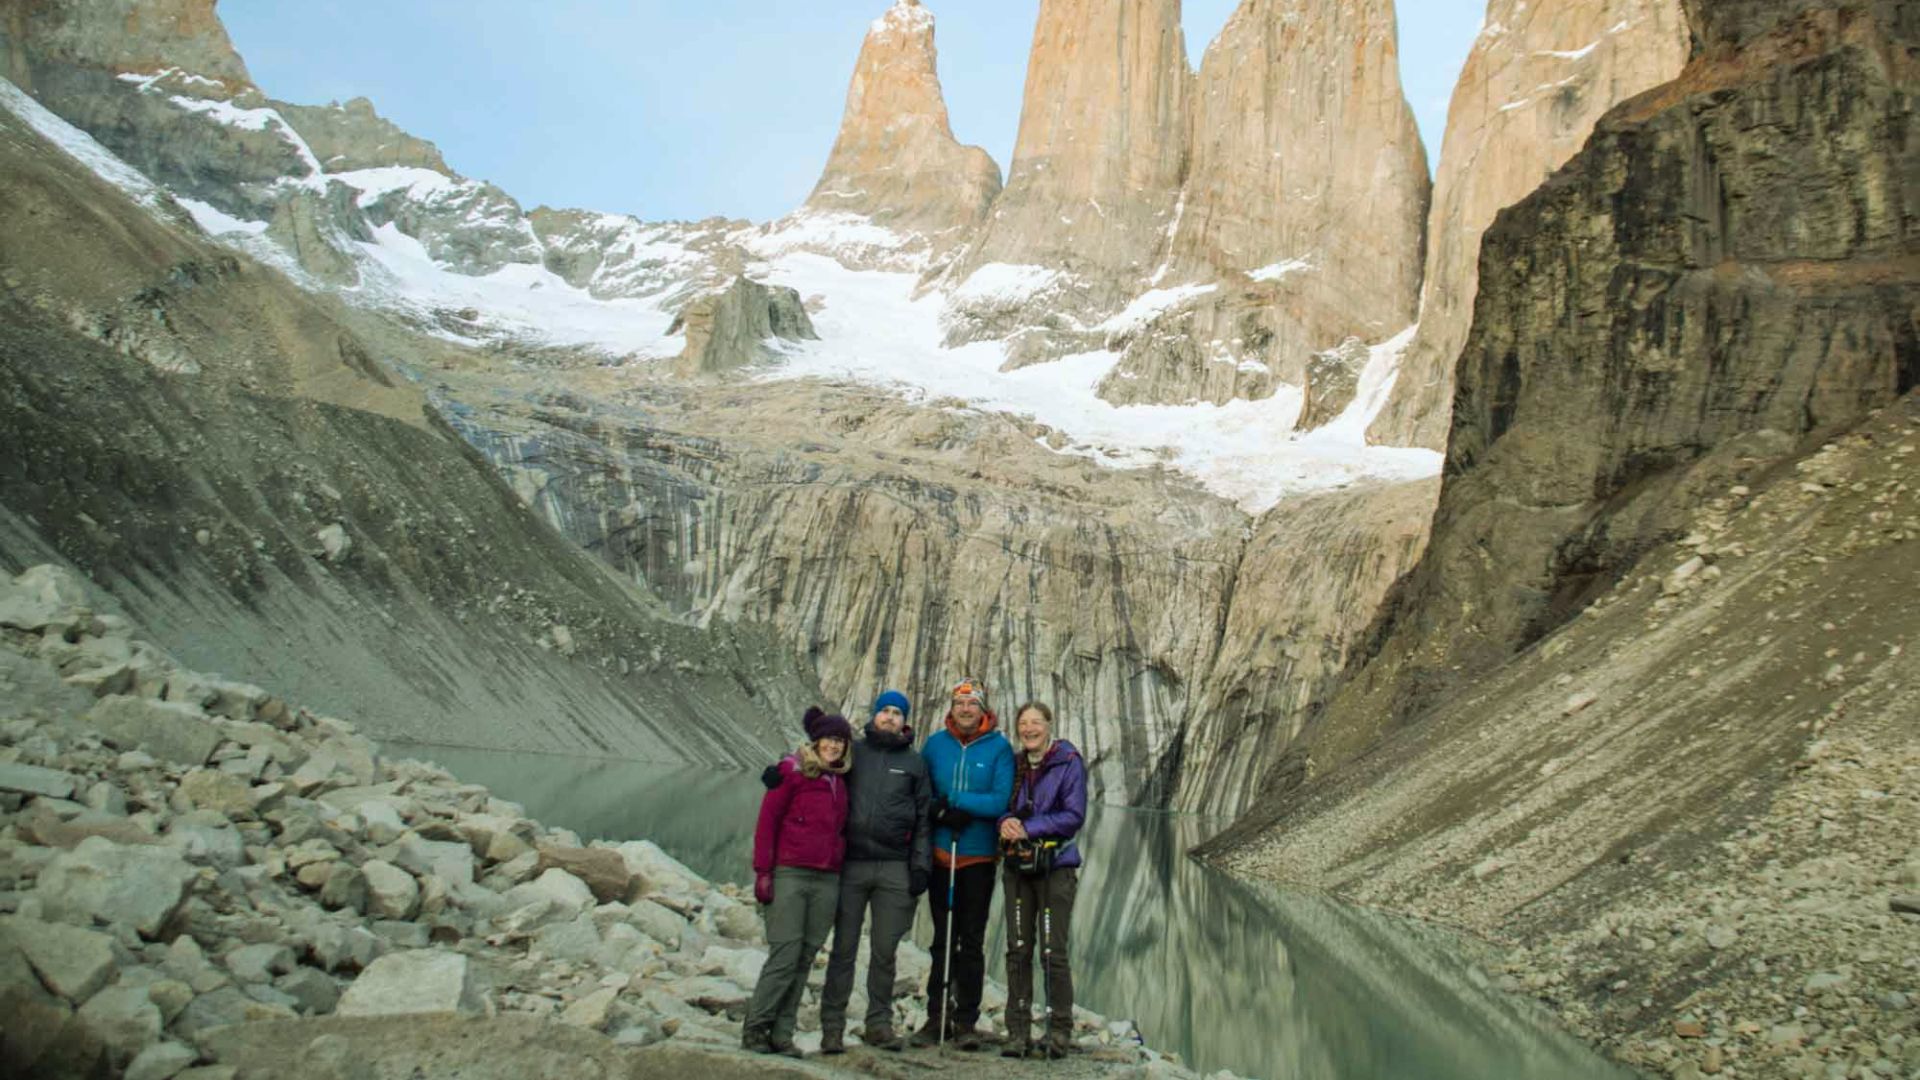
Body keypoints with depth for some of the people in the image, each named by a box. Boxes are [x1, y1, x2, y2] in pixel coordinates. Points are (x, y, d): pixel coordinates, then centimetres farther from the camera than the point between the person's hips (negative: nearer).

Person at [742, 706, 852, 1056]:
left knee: (805, 958, 5)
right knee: (785, 955, -8)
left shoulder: (840, 780, 16)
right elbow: (767, 821, -3)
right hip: (789, 874, -5)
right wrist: (763, 871, -8)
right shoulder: (792, 770, -1)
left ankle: (782, 1033, 12)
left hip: (827, 880, 6)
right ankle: (755, 1027, 5)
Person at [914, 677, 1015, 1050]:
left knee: (972, 943, 5)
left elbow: (1002, 799, -12)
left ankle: (966, 1020, 13)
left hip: (979, 856, -2)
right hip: (940, 854, 2)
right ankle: (937, 1017, 16)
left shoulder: (999, 747, -3)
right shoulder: (935, 744, 4)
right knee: (942, 941, 9)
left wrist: (957, 800, -19)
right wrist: (940, 812, -14)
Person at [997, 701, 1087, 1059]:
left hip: (1056, 866, -5)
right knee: (1018, 950, 5)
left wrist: (1028, 828, -17)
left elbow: (1074, 815, -10)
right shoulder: (1015, 765, 13)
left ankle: (1060, 1032, 7)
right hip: (1018, 867, 5)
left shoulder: (1069, 762, -4)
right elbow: (1003, 805, 15)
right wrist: (1005, 822, -9)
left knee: (1054, 952, -3)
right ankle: (1018, 1032, 12)